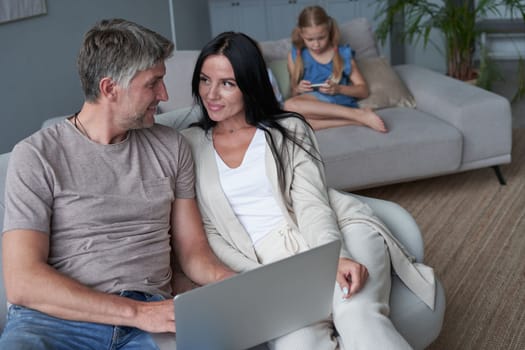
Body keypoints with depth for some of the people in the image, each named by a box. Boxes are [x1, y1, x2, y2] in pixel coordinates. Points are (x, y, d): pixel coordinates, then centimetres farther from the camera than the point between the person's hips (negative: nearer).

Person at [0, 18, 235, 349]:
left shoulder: (171, 147, 14)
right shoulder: (38, 155, 0)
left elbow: (192, 250, 16)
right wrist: (138, 312, -17)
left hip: (151, 314, 3)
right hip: (56, 319, -3)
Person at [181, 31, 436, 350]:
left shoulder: (289, 129, 10)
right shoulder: (190, 145, 12)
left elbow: (312, 203, -2)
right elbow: (208, 231, 8)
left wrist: (337, 257, -22)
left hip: (337, 233, 0)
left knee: (358, 316, -35)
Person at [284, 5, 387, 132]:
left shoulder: (343, 54, 4)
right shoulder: (295, 56, 8)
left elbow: (364, 91, 5)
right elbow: (294, 95, 17)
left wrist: (338, 89, -12)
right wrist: (298, 90, -8)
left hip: (341, 105, -3)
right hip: (313, 106, 3)